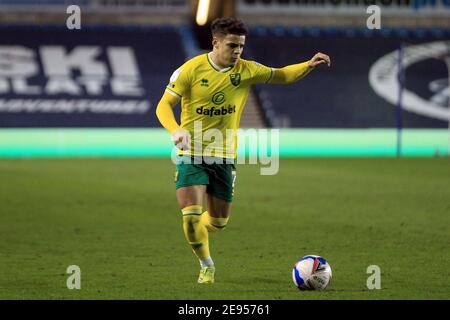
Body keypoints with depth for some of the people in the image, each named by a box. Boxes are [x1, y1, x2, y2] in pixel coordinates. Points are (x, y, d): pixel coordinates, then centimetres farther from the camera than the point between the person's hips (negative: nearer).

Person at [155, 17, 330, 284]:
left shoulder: (246, 70, -1)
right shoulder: (192, 69, -11)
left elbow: (282, 76, 12)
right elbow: (164, 105, -10)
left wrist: (309, 65, -6)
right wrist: (175, 130, -30)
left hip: (225, 157, 4)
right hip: (191, 154, -4)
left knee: (219, 221, 9)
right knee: (191, 215, -16)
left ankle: (197, 233, 45)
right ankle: (207, 265, 9)